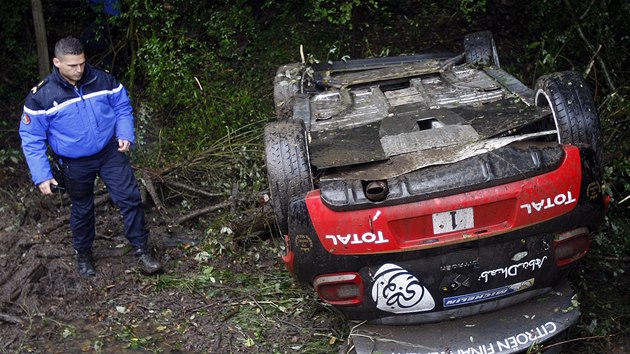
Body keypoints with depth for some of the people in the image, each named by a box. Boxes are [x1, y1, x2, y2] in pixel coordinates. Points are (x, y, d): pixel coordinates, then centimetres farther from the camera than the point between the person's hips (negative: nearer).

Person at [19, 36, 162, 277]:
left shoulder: (102, 80, -13)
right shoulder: (41, 96, -18)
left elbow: (123, 107, 4)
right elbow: (31, 139, -11)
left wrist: (125, 135, -12)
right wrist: (42, 176, -14)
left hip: (110, 152, 1)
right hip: (75, 164, -1)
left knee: (130, 198, -2)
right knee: (82, 209, 16)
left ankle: (141, 250, 14)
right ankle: (83, 254, 40)